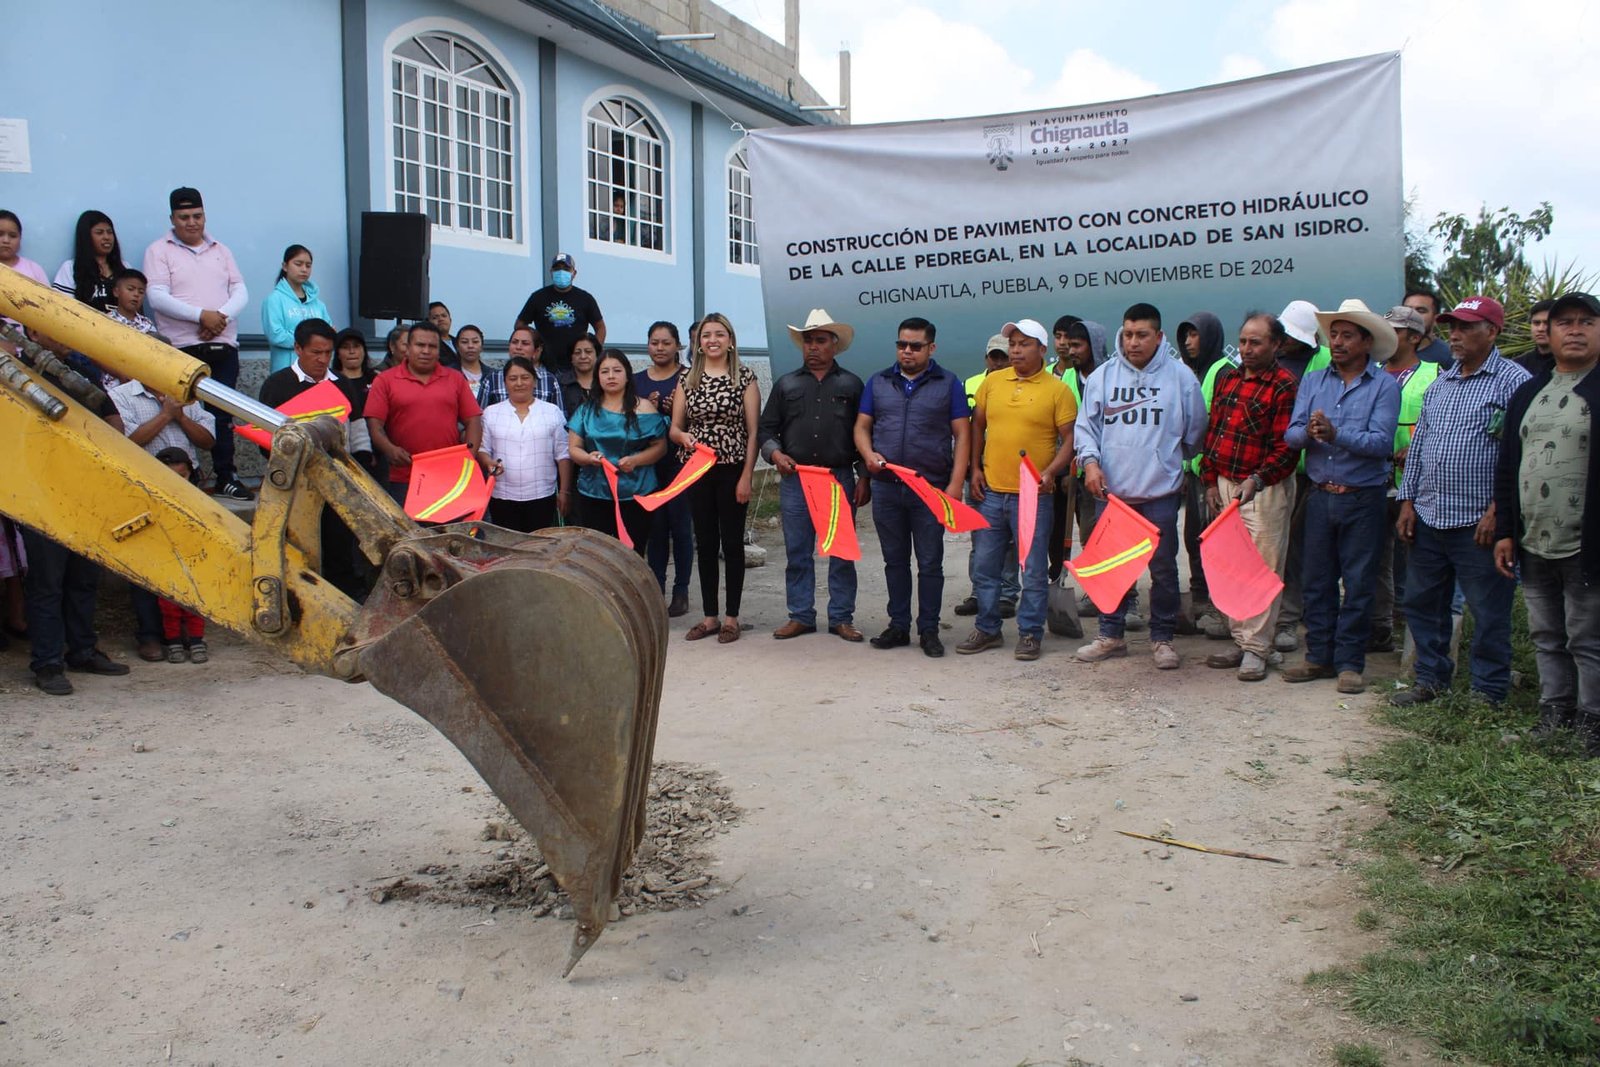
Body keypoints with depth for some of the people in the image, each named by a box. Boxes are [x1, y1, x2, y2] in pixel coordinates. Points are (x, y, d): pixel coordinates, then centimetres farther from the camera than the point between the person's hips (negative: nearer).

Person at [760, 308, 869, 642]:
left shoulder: (851, 385, 9)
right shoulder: (786, 385, 12)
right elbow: (767, 428, 12)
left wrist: (864, 479, 1)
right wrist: (775, 453, -8)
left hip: (840, 478, -1)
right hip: (795, 479, 1)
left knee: (842, 553, 2)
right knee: (797, 552, 4)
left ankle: (841, 618, 11)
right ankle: (800, 616, 13)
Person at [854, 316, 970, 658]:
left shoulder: (948, 384, 3)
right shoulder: (878, 382, 11)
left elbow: (961, 436, 0)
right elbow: (862, 426, 13)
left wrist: (955, 484, -9)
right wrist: (868, 454, -9)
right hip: (886, 487, 3)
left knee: (930, 563, 2)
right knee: (895, 560, 10)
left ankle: (928, 630, 11)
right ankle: (898, 626, 19)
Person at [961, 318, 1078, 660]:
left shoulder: (1057, 390, -3)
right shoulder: (992, 382, 8)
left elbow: (1070, 439, -4)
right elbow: (977, 426, 16)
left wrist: (1051, 471, -18)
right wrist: (975, 467, 7)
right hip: (991, 491, 4)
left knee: (1033, 570, 4)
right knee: (984, 567, 11)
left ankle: (1030, 633, 15)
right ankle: (987, 629, 24)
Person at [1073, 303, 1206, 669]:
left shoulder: (1180, 376, -1)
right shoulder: (1103, 376, 4)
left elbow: (1195, 433, 8)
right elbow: (1086, 425, 7)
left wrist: (1170, 461, 14)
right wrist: (1090, 461, -8)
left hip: (1161, 491, -2)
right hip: (1111, 489, 2)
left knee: (1163, 568, 6)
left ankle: (1162, 638, 19)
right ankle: (1111, 635, 22)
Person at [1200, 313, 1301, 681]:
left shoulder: (1285, 386, -7)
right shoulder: (1227, 378, 14)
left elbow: (1287, 446, -12)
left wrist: (1257, 479, -23)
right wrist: (1210, 481, 11)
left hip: (1264, 489, -7)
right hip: (1224, 485, 7)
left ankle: (1256, 649, 1)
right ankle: (1239, 641, 19)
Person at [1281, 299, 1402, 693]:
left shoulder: (1384, 386, -4)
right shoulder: (1312, 381, 8)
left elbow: (1382, 442, -17)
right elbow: (1291, 434, -1)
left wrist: (1335, 434, -29)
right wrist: (1307, 432, -23)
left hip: (1363, 498, -4)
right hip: (1320, 495, 4)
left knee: (1358, 585, 3)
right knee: (1317, 581, 9)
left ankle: (1350, 663, 12)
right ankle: (1319, 657, 19)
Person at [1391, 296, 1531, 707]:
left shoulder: (1514, 382, -6)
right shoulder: (1439, 384, 14)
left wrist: (1497, 511, -16)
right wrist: (1408, 502, 10)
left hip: (1478, 523, -7)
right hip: (1428, 518, 7)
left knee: (1489, 612, 3)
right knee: (1422, 602, 13)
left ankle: (1489, 692, 16)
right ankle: (1431, 679, 27)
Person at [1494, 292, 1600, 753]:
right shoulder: (1527, 394, 13)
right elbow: (1507, 467, 14)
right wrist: (1505, 531, 10)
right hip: (1533, 545, 6)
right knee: (1546, 638, 15)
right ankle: (1555, 711, 26)